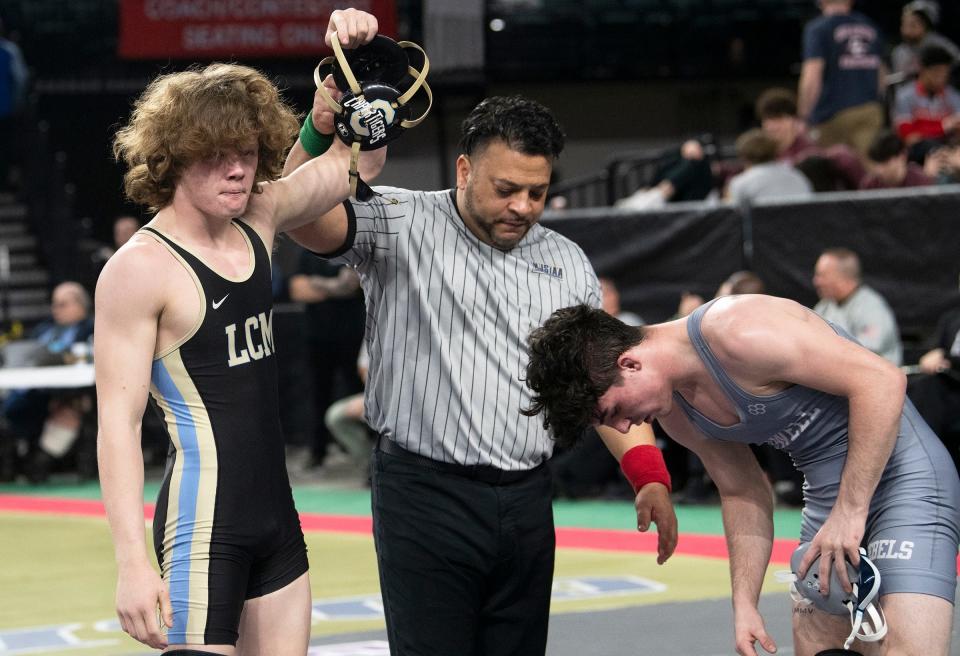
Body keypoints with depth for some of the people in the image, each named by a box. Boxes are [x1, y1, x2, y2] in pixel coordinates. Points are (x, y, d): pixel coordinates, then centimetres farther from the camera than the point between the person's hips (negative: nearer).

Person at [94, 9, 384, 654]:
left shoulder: (258, 223, 7)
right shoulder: (140, 269, -13)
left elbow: (358, 160, 20)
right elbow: (118, 420, -16)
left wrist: (358, 61, 3)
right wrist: (132, 563, -24)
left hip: (276, 516, 8)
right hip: (202, 522, -8)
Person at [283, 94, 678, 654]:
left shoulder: (569, 265, 13)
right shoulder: (402, 226, -2)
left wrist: (649, 475, 4)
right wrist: (320, 135, -33)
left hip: (527, 503, 5)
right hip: (424, 496, -5)